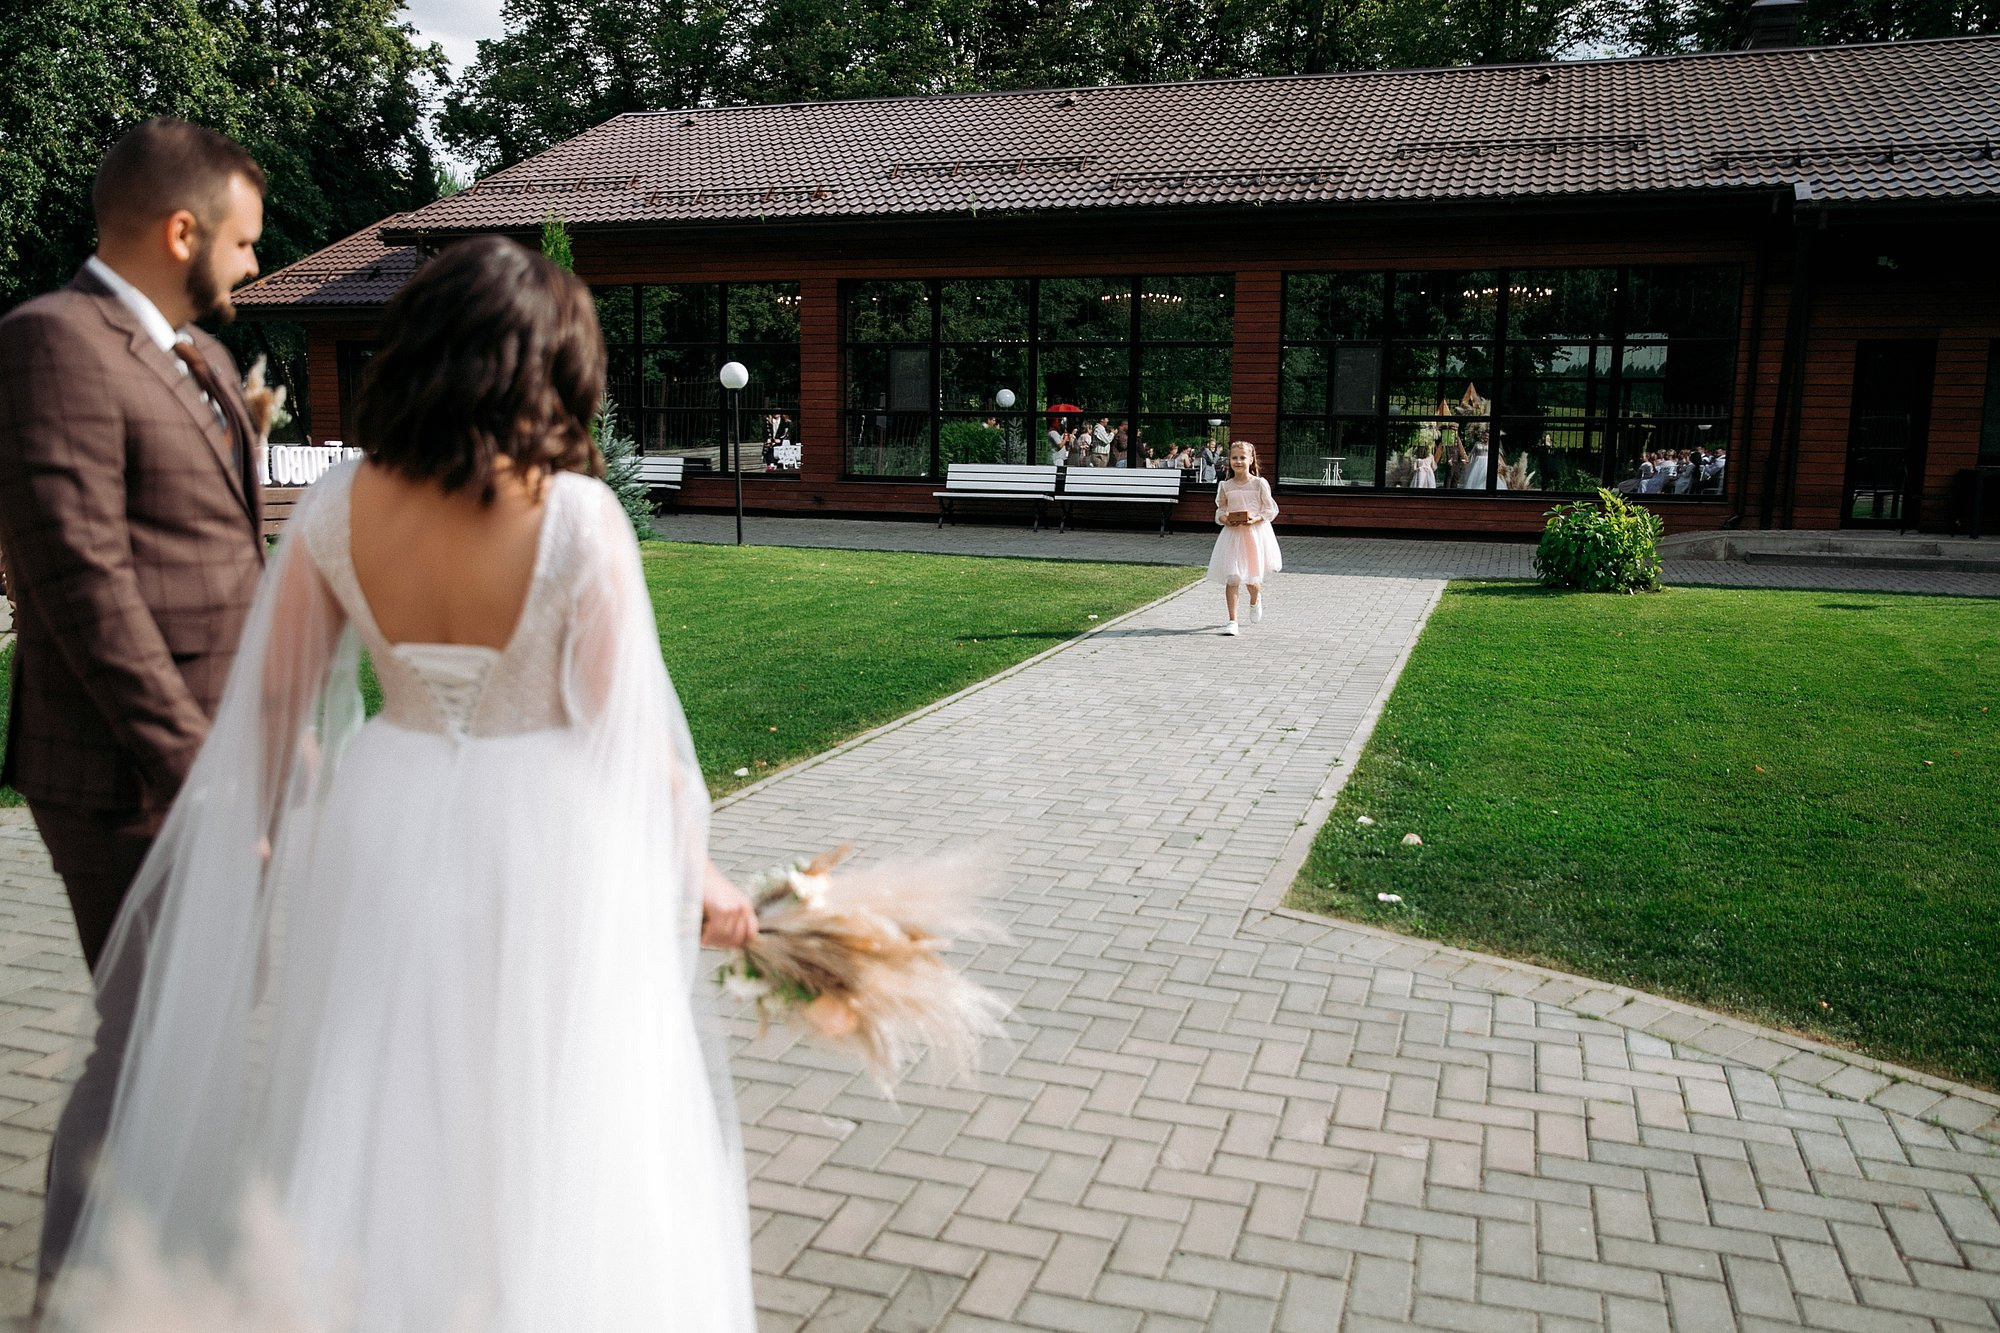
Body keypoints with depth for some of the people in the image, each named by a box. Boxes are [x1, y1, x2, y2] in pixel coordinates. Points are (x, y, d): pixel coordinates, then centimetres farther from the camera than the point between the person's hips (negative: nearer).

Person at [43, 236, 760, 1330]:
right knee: (542, 1153, 15)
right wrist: (694, 876, -2)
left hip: (386, 835, 4)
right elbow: (627, 725, -14)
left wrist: (259, 830, 20)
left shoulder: (339, 509, -7)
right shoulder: (578, 518, -18)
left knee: (374, 1131, 23)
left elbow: (272, 694, 3)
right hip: (540, 852, -4)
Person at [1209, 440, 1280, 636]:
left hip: (1255, 533, -1)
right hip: (1232, 534, 1)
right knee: (1231, 578, -7)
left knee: (1252, 579, 6)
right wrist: (1225, 519, -12)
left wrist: (1255, 519, -17)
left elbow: (1271, 509, -1)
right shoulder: (1225, 486, 3)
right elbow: (1220, 511, 10)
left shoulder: (1259, 483, -4)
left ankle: (1255, 601, 43)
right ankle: (1232, 620, -2)